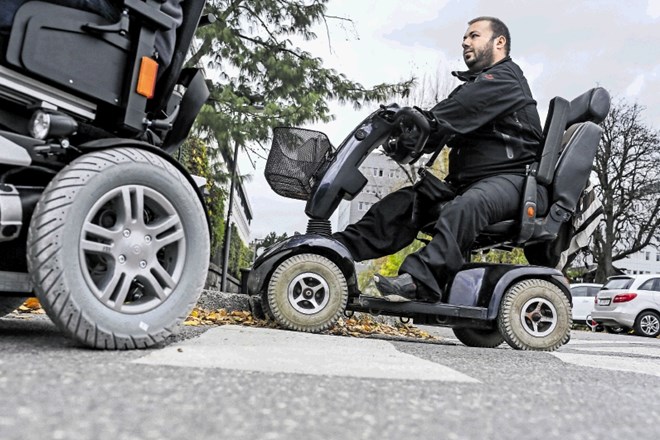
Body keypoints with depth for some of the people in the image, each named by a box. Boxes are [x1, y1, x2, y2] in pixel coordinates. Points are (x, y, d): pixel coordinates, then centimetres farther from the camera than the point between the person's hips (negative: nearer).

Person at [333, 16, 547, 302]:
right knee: (405, 201, -7)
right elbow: (440, 129, 11)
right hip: (467, 181, 9)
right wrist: (405, 135, -7)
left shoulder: (504, 78, -2)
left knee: (463, 209, -39)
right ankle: (341, 248, -14)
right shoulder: (473, 85, 26)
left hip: (513, 178, -9)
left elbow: (453, 114, -19)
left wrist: (408, 136, -22)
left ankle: (418, 280, -54)